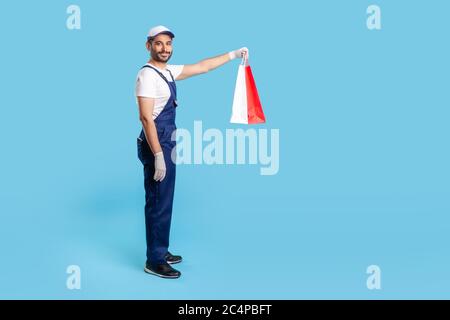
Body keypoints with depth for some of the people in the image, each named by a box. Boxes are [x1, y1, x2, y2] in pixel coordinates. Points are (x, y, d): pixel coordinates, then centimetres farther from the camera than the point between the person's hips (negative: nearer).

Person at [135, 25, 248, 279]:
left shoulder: (169, 71, 10)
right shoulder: (147, 75, -16)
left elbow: (202, 67, 20)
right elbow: (146, 118, -22)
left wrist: (233, 54, 22)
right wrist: (158, 155, -25)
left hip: (167, 142, 10)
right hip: (156, 143, -10)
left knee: (164, 201, 17)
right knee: (159, 203, -4)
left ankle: (161, 252, 29)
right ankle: (154, 262, 6)